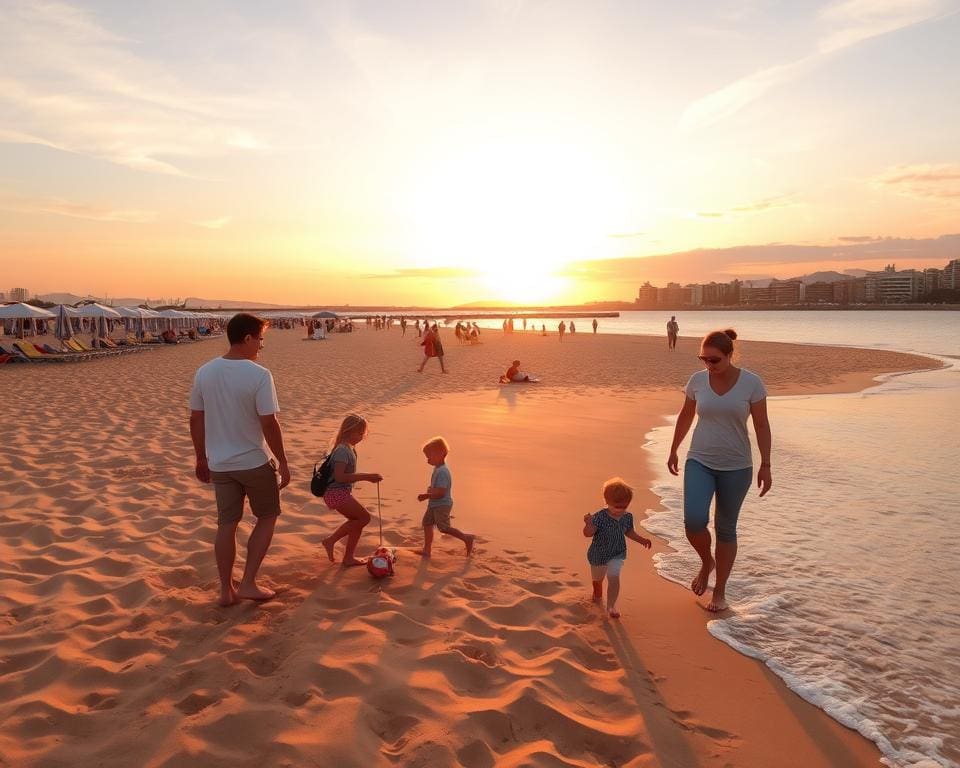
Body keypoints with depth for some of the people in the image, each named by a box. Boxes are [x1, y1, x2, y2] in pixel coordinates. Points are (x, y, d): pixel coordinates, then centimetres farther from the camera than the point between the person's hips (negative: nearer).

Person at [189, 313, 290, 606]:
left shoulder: (204, 372, -1)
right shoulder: (259, 375, -18)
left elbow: (195, 420, 5)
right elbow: (269, 424, -18)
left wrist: (201, 458, 16)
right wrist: (283, 462, -8)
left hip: (219, 464, 5)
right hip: (255, 462, -5)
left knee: (226, 524, 14)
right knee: (267, 517, 15)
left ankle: (226, 590, 21)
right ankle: (248, 583, 12)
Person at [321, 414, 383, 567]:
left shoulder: (349, 448, 14)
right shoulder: (342, 450, -17)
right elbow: (339, 476, -26)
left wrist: (367, 476, 15)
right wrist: (365, 477, -24)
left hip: (342, 493, 10)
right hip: (337, 493, -10)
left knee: (357, 521, 12)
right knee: (364, 517, -7)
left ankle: (349, 558, 17)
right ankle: (331, 540, -1)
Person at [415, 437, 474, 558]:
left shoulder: (442, 472, -24)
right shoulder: (438, 469, 10)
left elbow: (440, 492, -29)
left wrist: (429, 492, -15)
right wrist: (426, 495, 6)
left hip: (442, 505, -10)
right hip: (434, 504, 10)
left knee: (444, 527, -5)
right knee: (426, 523, 11)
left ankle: (466, 538, 9)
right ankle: (427, 549, 17)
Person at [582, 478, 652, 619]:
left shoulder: (627, 517, -13)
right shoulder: (600, 517, -28)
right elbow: (588, 533, -34)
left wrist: (641, 539, -1)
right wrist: (589, 523, -53)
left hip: (617, 554, 1)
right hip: (598, 555, -1)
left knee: (614, 578, -18)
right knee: (597, 579, 22)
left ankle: (611, 606, -3)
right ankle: (598, 595, 55)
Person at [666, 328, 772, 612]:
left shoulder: (751, 382, -10)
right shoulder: (697, 380, -3)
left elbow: (762, 426, -6)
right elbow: (685, 416, 10)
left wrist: (765, 465, -8)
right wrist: (673, 450, 16)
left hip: (736, 466, -1)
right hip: (699, 461, 2)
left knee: (725, 528, 7)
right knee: (694, 521, -16)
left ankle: (720, 592, 23)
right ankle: (707, 562, 17)